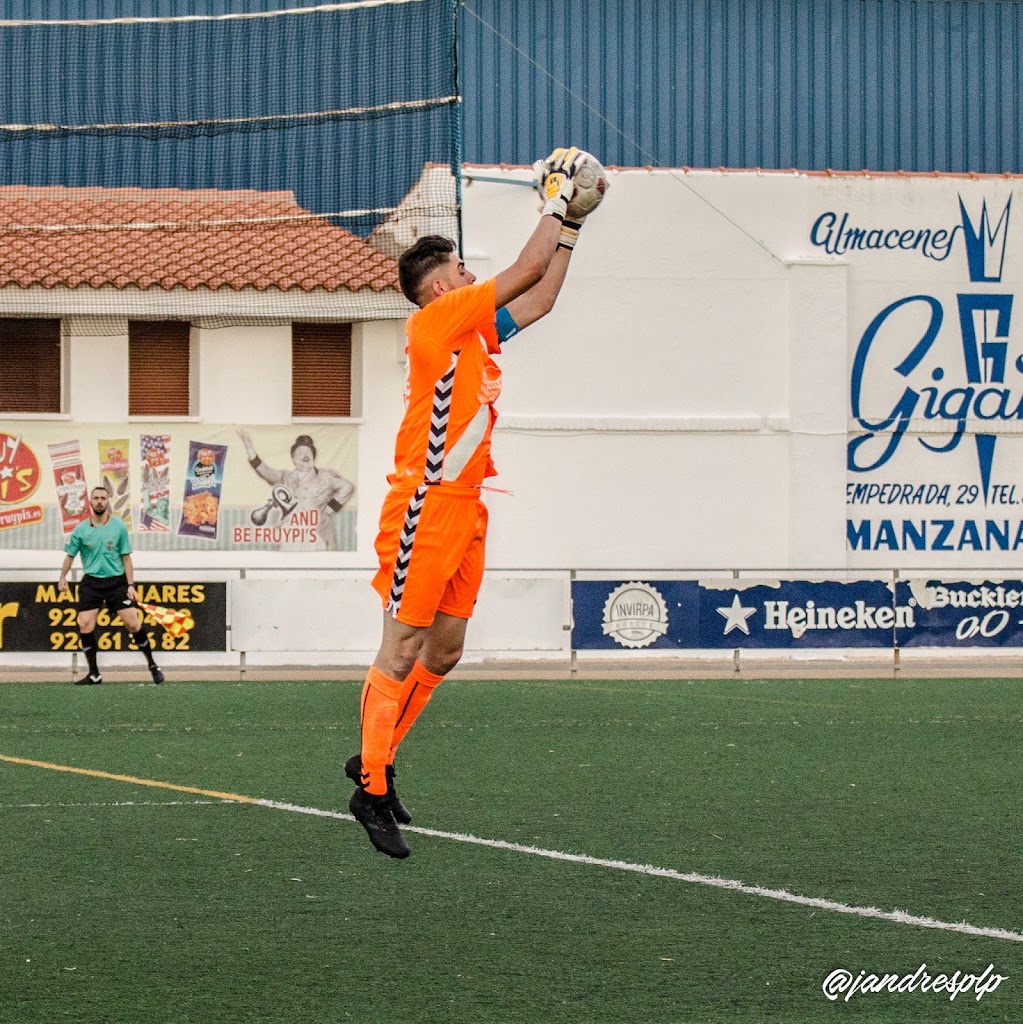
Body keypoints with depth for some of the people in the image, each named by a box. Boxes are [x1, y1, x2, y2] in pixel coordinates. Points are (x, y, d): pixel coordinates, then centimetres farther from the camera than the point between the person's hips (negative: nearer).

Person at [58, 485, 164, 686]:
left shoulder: (119, 526, 0)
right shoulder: (81, 530, 1)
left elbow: (126, 557, 3)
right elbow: (70, 555, 11)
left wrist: (131, 585, -2)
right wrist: (63, 577, -4)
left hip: (116, 581, -1)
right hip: (91, 582, 1)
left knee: (133, 623, -8)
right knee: (85, 625, -10)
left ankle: (152, 665, 9)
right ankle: (94, 674, 1)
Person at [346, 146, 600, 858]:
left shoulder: (475, 332, 17)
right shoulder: (437, 318, -7)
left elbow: (540, 296, 27)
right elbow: (527, 271, -6)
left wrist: (569, 226, 24)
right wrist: (559, 200, 4)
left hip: (466, 509, 9)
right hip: (427, 508, -9)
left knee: (445, 650, 9)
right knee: (404, 647, -8)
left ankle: (378, 760, 19)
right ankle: (372, 786, -7)